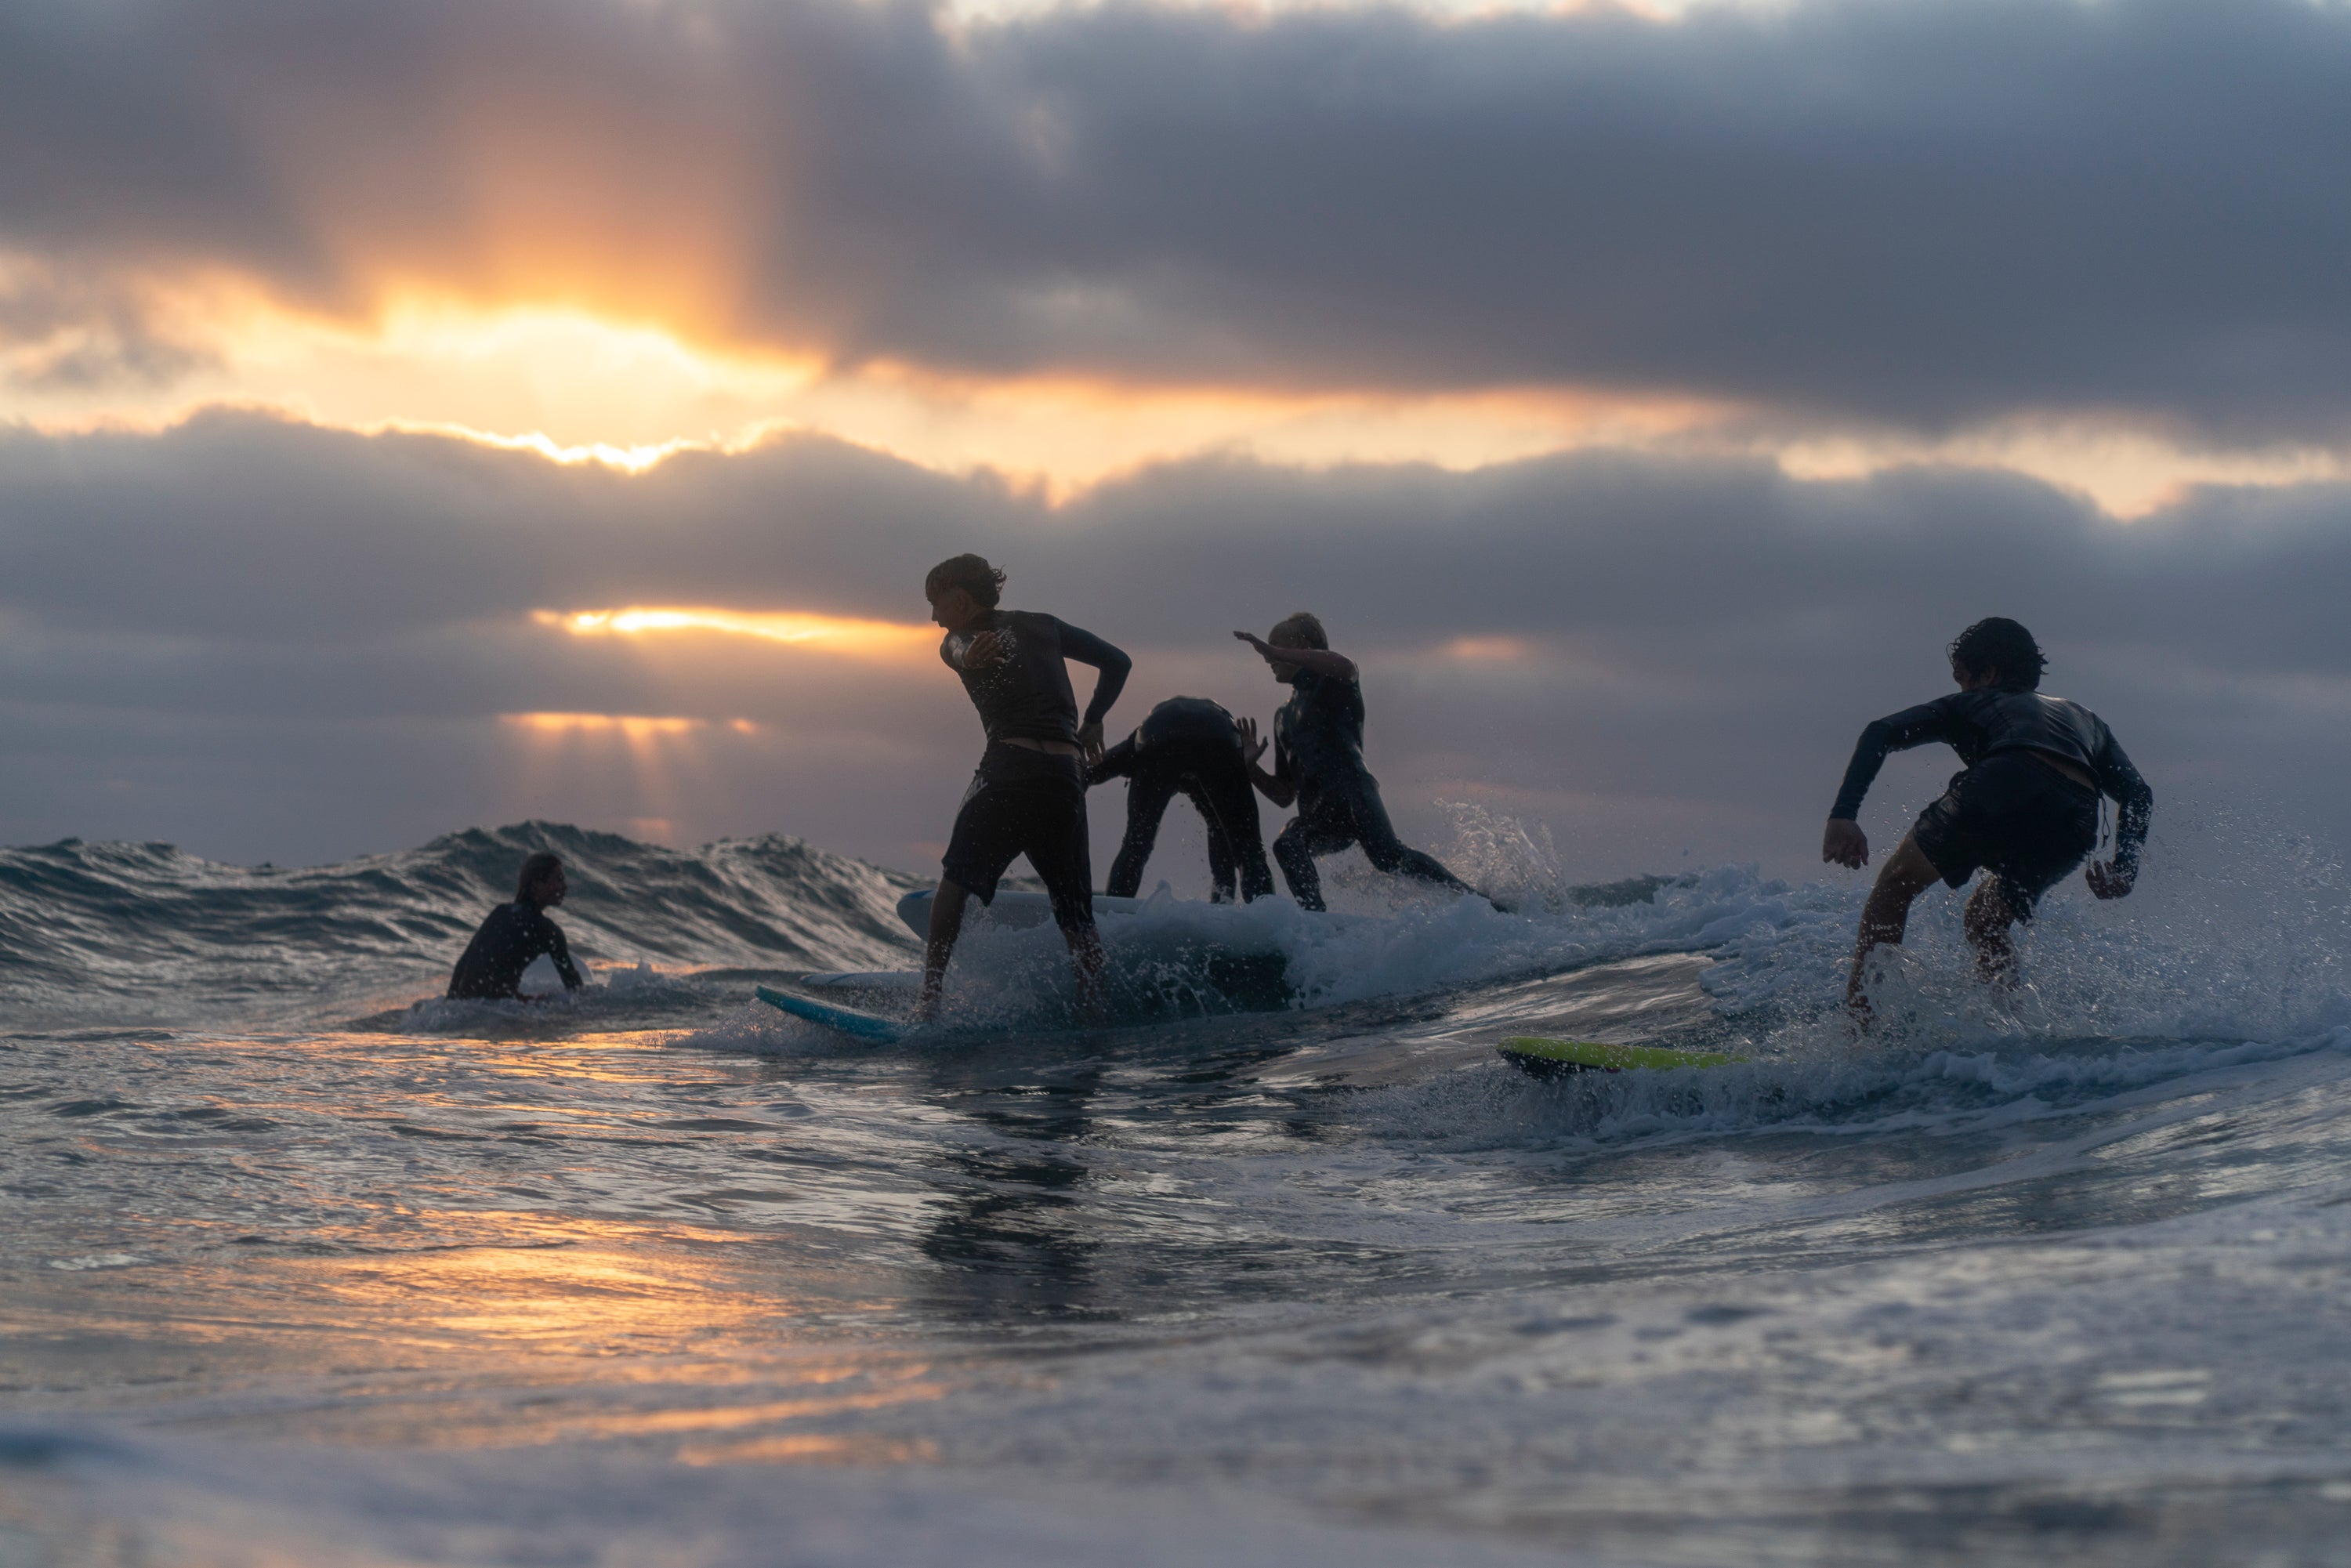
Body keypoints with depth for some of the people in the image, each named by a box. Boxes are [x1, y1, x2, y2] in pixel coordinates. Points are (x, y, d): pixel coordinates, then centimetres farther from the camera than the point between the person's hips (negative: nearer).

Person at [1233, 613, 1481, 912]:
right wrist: (1250, 767, 15)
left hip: (1351, 788, -6)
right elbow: (1284, 795, 34)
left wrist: (1273, 651, -11)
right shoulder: (1284, 716, 34)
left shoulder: (1332, 683, 15)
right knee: (1286, 844, -28)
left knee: (1387, 855, -31)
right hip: (1317, 814, 6)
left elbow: (1345, 667, -15)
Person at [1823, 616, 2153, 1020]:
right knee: (1984, 919, 30)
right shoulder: (2084, 719, 42)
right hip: (2076, 825, 4)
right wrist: (2124, 869, 20)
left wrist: (1843, 816, 5)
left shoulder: (1971, 705, 31)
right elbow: (2138, 793, 27)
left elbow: (1881, 733, 15)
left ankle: (1860, 1010, 7)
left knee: (1896, 883, 19)